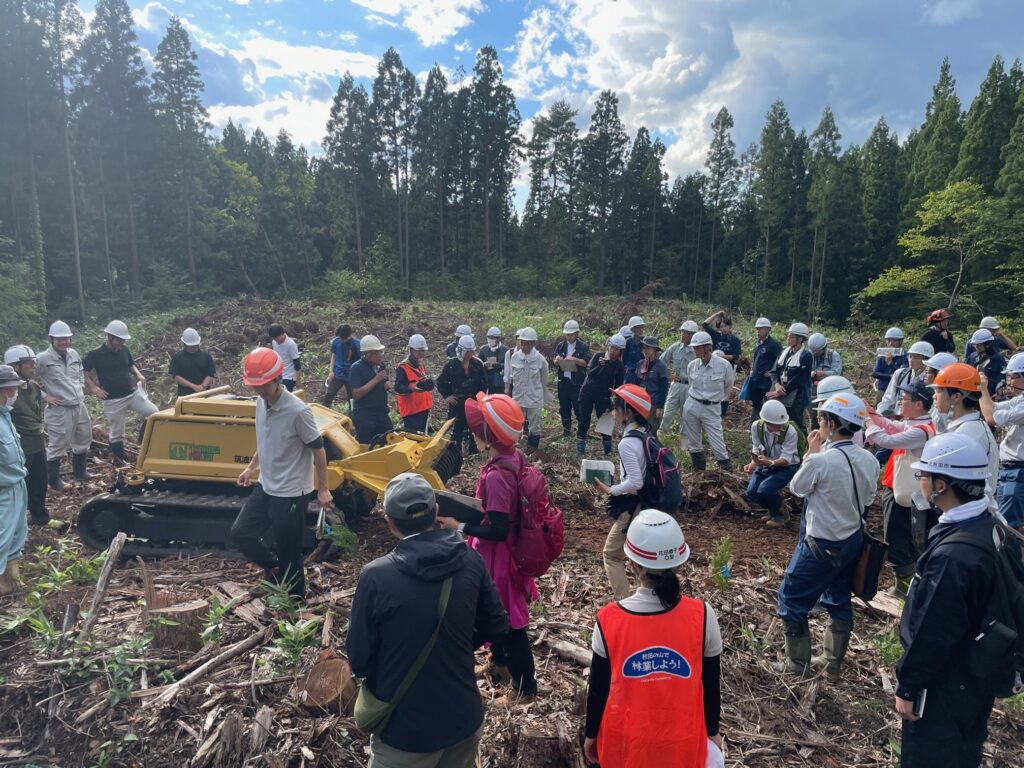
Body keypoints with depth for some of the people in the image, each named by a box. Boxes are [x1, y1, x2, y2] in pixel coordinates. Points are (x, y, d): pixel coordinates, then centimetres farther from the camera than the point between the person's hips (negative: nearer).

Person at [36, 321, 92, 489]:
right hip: (58, 409, -7)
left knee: (83, 439, 20)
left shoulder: (73, 354, 5)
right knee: (57, 445, 4)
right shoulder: (43, 359, -14)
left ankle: (80, 471, 39)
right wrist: (45, 396, -13)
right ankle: (54, 479, 20)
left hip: (79, 405, 7)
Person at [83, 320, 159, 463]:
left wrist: (138, 375, 3)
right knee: (116, 434, 6)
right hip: (113, 400, -4)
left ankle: (143, 436, 11)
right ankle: (122, 462, 20)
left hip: (133, 393, 4)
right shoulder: (96, 354, -11)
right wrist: (93, 388, -16)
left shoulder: (124, 349, 4)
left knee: (154, 413, -13)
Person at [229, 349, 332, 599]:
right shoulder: (261, 403, -1)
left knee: (288, 554, 5)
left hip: (291, 493, -7)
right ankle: (273, 567, 34)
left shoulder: (298, 411, -25)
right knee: (239, 534, 11)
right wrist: (251, 467, 21)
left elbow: (318, 449, -16)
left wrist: (323, 489, -12)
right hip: (265, 487, 8)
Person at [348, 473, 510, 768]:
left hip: (405, 729, -3)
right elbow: (496, 627, 0)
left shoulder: (377, 576, -23)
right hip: (464, 718, 3)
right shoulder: (470, 560, -12)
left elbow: (359, 660, -12)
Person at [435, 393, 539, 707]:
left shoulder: (497, 475, -33)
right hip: (509, 550, 9)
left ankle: (525, 688, 30)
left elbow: (498, 531, -28)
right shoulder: (514, 457, -5)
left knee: (509, 620, 10)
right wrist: (471, 509, 8)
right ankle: (499, 661, 52)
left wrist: (459, 526, -20)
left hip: (499, 555, -9)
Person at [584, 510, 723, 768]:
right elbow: (711, 685, -7)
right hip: (682, 740, 1)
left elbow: (598, 687, -8)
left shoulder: (609, 621, -22)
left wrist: (590, 734, 9)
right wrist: (712, 731, 11)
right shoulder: (702, 617, -21)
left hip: (625, 740, 0)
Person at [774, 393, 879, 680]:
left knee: (792, 600, 10)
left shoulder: (820, 461, -27)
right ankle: (833, 663, 36)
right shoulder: (869, 461, -6)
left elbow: (796, 488, -9)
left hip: (822, 545, -7)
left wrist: (811, 452, -2)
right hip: (854, 539, 7)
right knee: (839, 602, 22)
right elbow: (867, 499, 7)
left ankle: (797, 664, 22)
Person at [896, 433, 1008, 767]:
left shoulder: (953, 555, -35)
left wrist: (907, 688, -14)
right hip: (978, 673, 8)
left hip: (945, 687, -8)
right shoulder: (991, 527, -6)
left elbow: (932, 633, -27)